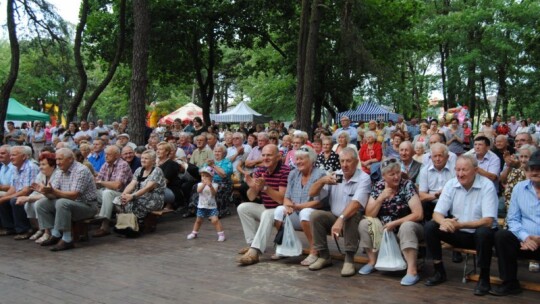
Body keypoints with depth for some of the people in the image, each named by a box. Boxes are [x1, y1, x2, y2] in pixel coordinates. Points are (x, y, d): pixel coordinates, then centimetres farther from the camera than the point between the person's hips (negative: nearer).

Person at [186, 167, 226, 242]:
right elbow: (198, 190, -24)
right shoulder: (200, 184, -4)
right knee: (198, 220, 15)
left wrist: (210, 186, -41)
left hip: (212, 207, -2)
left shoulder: (214, 185, -7)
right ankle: (194, 233, 34)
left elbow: (214, 193, -23)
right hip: (201, 206, 2)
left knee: (215, 220, -14)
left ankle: (221, 234, -6)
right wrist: (204, 184, -40)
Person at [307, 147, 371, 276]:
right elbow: (312, 193, 2)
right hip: (334, 217, 5)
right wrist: (322, 180, -18)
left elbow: (356, 204, -29)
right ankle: (324, 256, -8)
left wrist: (341, 219, -43)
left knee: (350, 216, -36)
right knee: (315, 215, -19)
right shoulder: (335, 177, 4)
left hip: (355, 220, -5)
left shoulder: (364, 178, -13)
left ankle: (349, 259, -26)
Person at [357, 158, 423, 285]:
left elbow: (418, 214, -22)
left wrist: (394, 223, -21)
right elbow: (369, 215, -7)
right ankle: (372, 261, -3)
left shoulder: (408, 185, -15)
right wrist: (381, 198, -19)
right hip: (385, 227, 4)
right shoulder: (378, 186, -3)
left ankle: (412, 271, -36)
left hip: (407, 227, -4)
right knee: (364, 224, -15)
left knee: (406, 227, -36)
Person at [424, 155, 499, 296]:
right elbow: (437, 213, -7)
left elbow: (488, 221, -23)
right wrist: (444, 221, -33)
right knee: (430, 227, -17)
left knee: (484, 232, -36)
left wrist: (460, 225, -35)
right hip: (458, 234, 4)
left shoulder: (487, 186, -16)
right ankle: (439, 271, -2)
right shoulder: (451, 184, -4)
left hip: (479, 234, -4)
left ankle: (484, 277, -15)